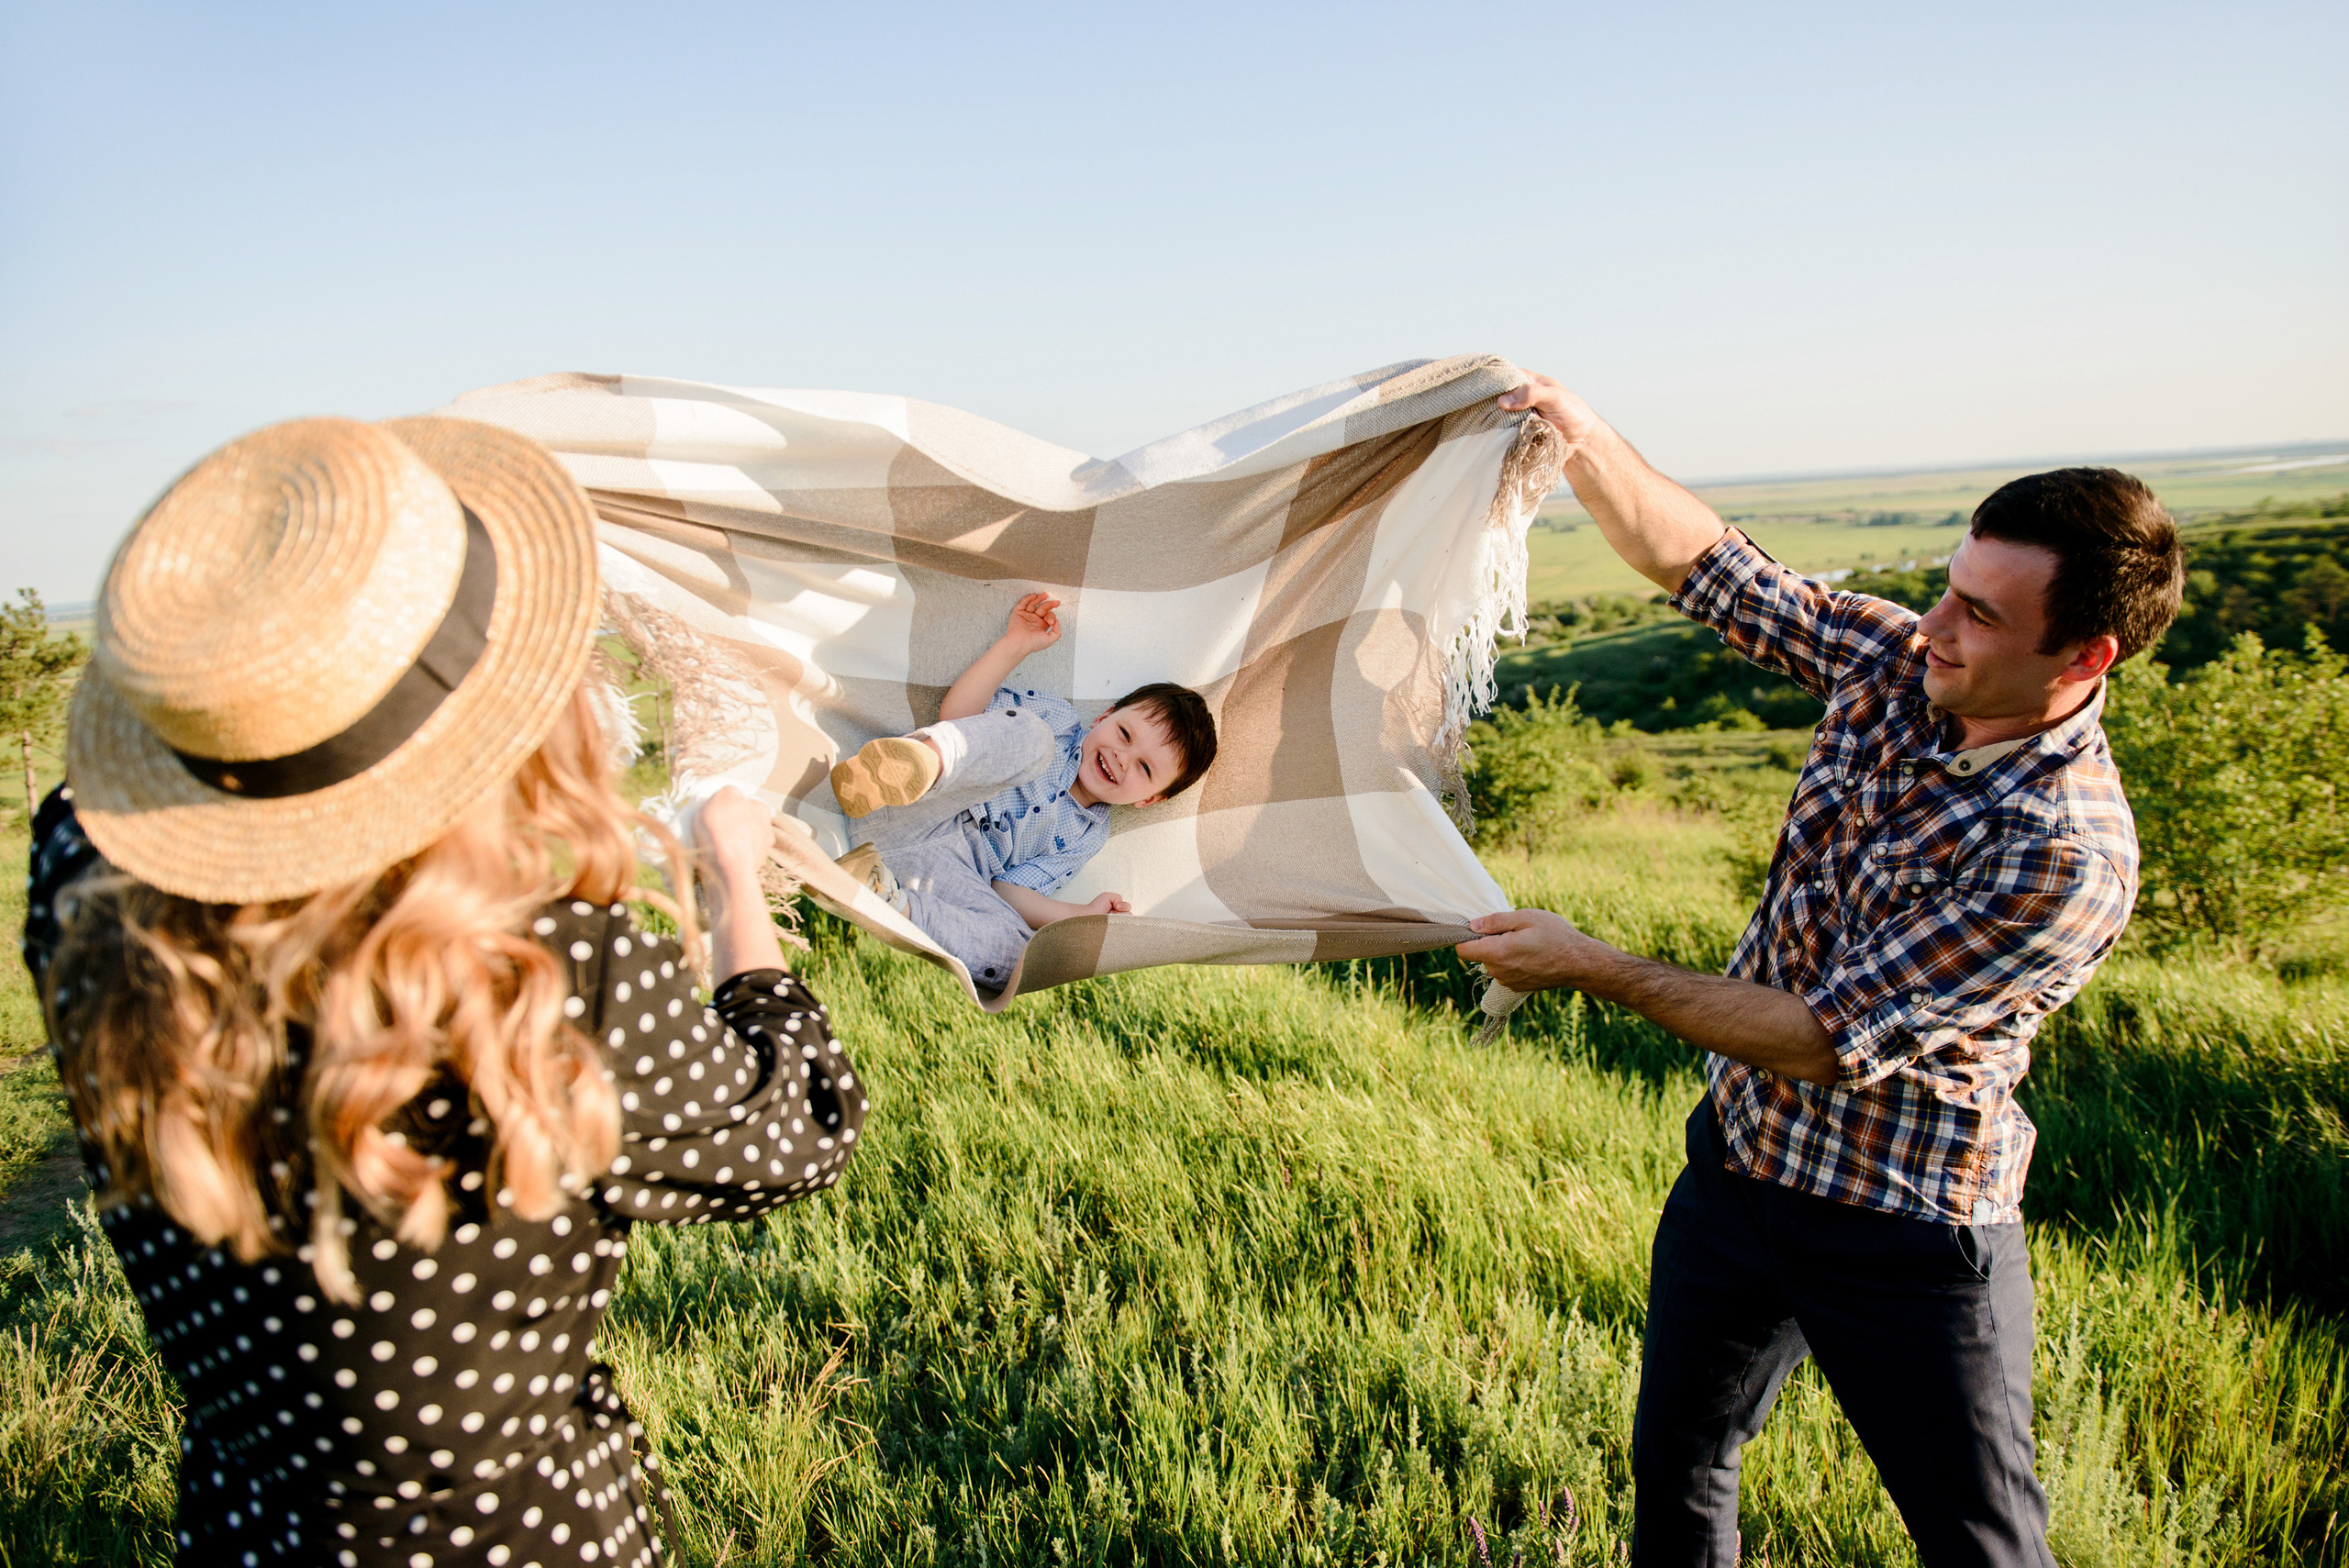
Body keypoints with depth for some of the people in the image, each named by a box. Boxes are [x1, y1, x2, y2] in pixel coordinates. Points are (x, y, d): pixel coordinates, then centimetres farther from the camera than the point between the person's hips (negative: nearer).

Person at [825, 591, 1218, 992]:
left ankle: (896, 903, -41)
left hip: (949, 869, 2)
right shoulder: (1055, 717, 14)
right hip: (915, 814, -2)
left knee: (1018, 954, -28)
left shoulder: (1086, 838, 19)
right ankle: (915, 760, -53)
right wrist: (1015, 645, -1)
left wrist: (1081, 915, -6)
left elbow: (1009, 890, 10)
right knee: (1029, 737, -26)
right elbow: (955, 712, 5)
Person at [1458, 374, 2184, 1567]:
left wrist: (1591, 968, -26)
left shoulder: (2071, 855, -29)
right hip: (1737, 1158, 6)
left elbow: (1832, 1042, -27)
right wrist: (1582, 438, -22)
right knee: (1674, 1468, 22)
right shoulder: (1892, 665, -10)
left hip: (1906, 1236, -6)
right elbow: (1699, 561, -4)